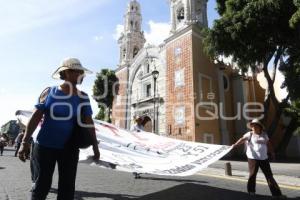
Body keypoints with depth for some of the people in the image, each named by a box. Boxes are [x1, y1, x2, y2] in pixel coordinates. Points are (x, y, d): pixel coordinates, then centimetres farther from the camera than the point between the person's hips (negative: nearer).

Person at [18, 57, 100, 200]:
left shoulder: (82, 97, -2)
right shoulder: (49, 92, -4)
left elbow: (88, 122, -4)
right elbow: (35, 117, -3)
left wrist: (95, 146, -5)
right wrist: (25, 142, -6)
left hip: (69, 148, 1)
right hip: (45, 146, -1)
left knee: (67, 187, 10)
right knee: (42, 185, 10)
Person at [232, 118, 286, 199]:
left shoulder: (264, 134, 9)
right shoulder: (250, 134, -5)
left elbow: (268, 144, 21)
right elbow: (242, 139, -19)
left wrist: (272, 152, 23)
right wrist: (235, 144, -34)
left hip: (264, 158, 5)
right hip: (253, 158, -4)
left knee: (269, 175, 10)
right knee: (252, 175, 3)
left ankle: (276, 193, 18)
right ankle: (251, 191, 20)